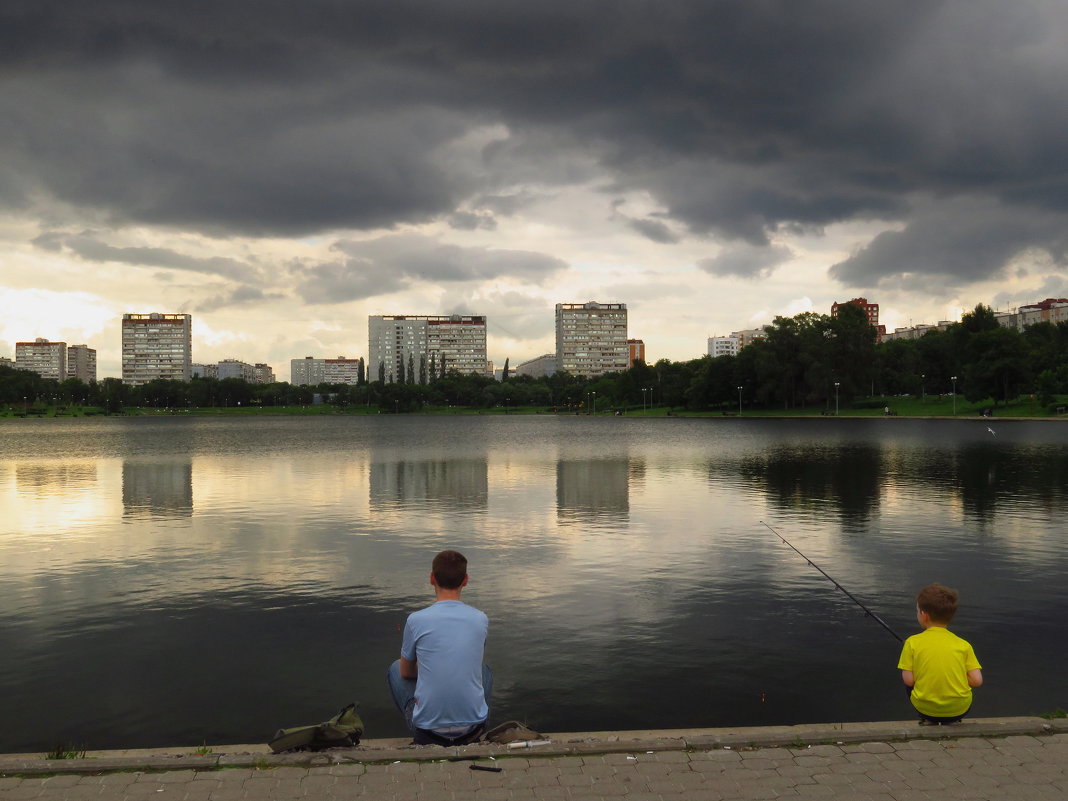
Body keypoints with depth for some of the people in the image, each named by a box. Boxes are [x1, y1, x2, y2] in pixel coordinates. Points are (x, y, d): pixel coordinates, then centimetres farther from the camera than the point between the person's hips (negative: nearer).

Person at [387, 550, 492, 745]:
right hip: (473, 725, 3)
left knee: (395, 668, 24)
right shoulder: (481, 619, -1)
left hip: (427, 726, -2)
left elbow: (406, 672, 8)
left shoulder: (416, 620, -9)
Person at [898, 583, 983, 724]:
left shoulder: (912, 642, -7)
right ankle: (952, 721, 17)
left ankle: (927, 720, 14)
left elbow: (908, 680, -8)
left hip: (925, 707, -2)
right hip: (959, 710, 2)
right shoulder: (963, 644, -3)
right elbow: (977, 681, -5)